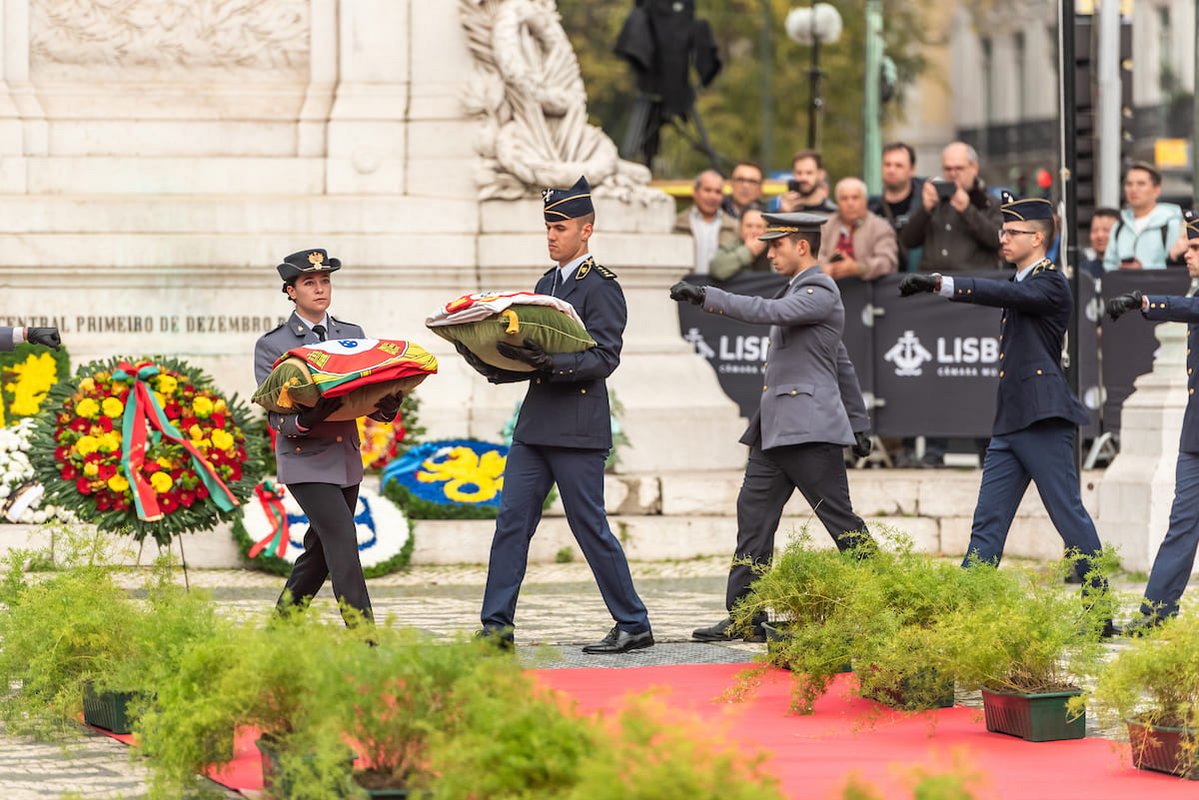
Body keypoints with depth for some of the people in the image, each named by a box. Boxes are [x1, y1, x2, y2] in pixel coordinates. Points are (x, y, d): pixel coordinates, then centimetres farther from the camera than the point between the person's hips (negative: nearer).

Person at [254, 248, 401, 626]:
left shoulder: (354, 336, 13)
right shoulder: (271, 345, 0)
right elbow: (274, 414, -8)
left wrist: (387, 407, -17)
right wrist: (302, 421, -30)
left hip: (347, 460, 6)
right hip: (306, 461, -6)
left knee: (320, 552, 12)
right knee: (342, 539, -17)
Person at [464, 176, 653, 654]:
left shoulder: (600, 287, -7)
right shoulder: (547, 284, 18)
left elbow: (604, 358, -16)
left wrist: (550, 364, -29)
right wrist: (498, 368, 2)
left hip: (578, 431, -8)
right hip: (535, 425, 8)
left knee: (590, 527, -3)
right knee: (512, 521, 2)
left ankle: (633, 626, 7)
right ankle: (496, 628, 3)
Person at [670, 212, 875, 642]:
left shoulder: (820, 291, -10)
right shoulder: (798, 291, 21)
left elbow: (769, 312, -28)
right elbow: (842, 364, 27)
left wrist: (706, 296, -28)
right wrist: (858, 419, 29)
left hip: (809, 429, -10)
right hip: (775, 429, 10)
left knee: (841, 520, -7)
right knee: (753, 514, 4)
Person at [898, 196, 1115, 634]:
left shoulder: (1051, 283, -9)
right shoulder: (1021, 282, 19)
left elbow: (1004, 294, -24)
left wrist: (938, 283, -32)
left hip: (1043, 422, -9)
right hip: (1009, 424, 9)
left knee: (1071, 518, -5)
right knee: (987, 523, 4)